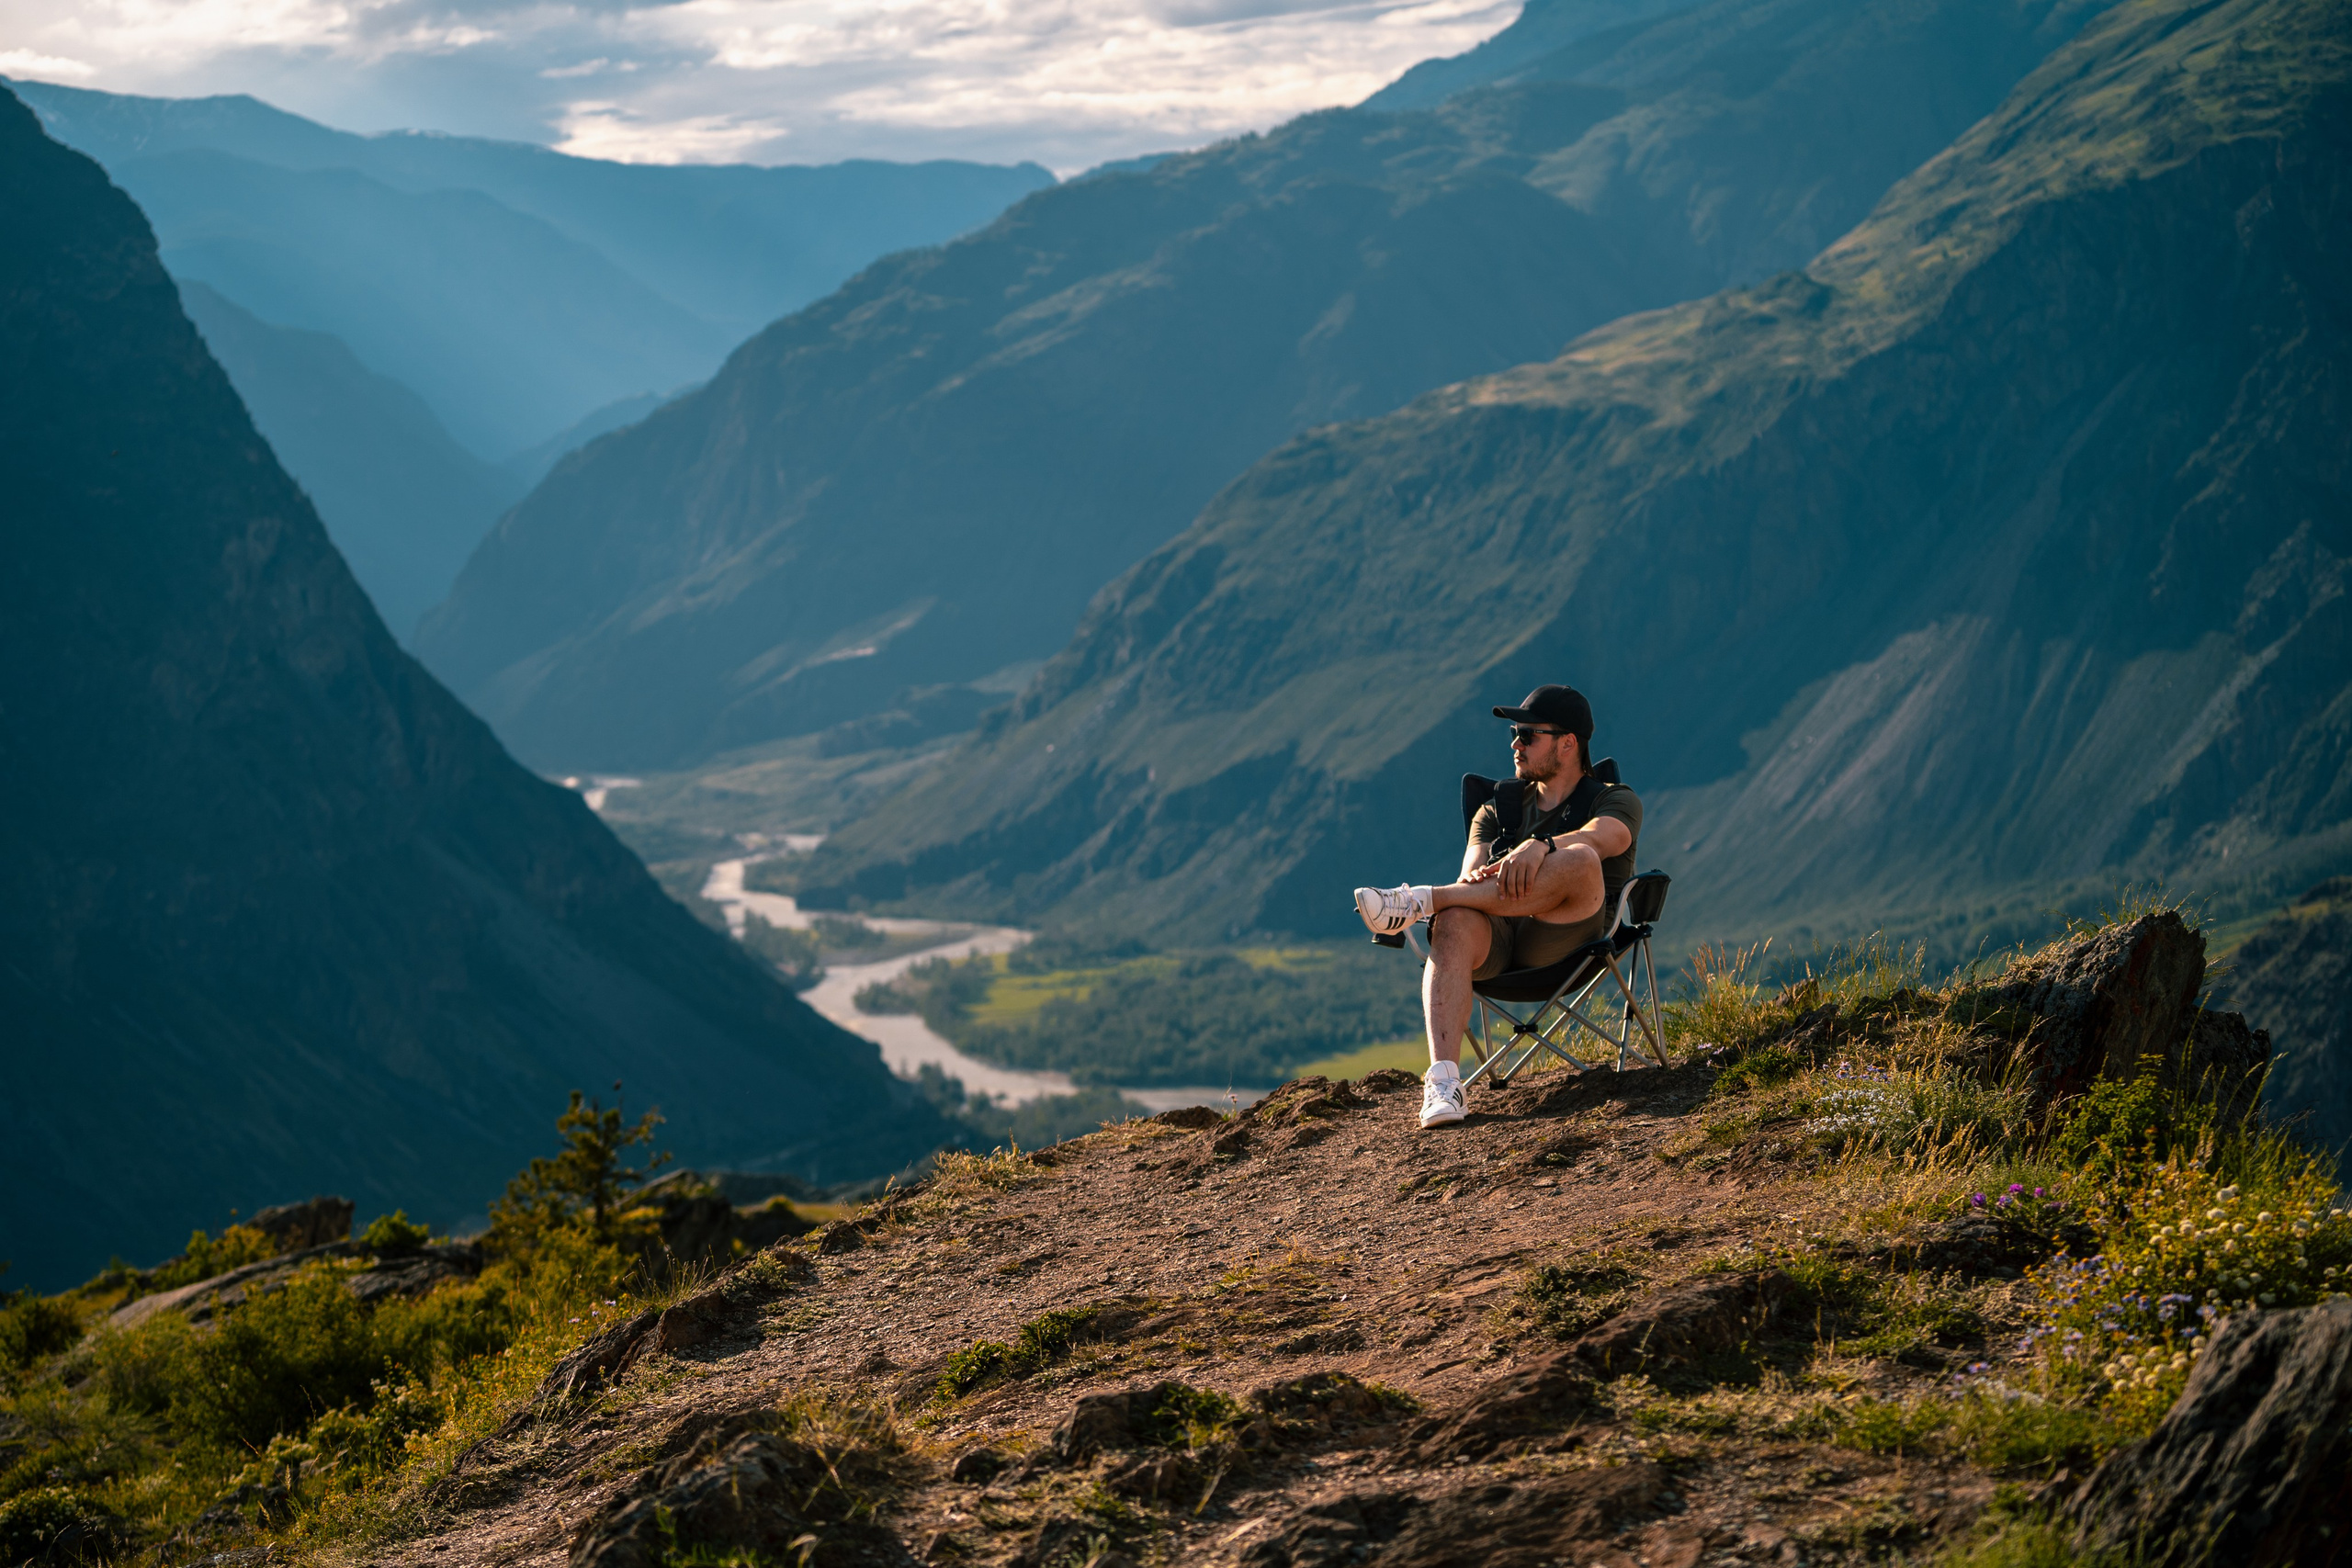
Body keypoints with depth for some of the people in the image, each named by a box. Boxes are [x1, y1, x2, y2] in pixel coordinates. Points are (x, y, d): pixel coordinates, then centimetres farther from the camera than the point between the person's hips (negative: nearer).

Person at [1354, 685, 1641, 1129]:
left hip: (1566, 938, -3)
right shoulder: (1497, 810, 29)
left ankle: (1422, 900, -31)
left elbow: (1608, 837, -11)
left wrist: (1541, 845, -32)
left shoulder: (1615, 800, 15)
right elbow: (1472, 873, 11)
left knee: (1579, 861, -35)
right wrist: (1475, 878, -17)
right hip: (1497, 938, 3)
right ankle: (1443, 1082, -50)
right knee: (1455, 924, -35)